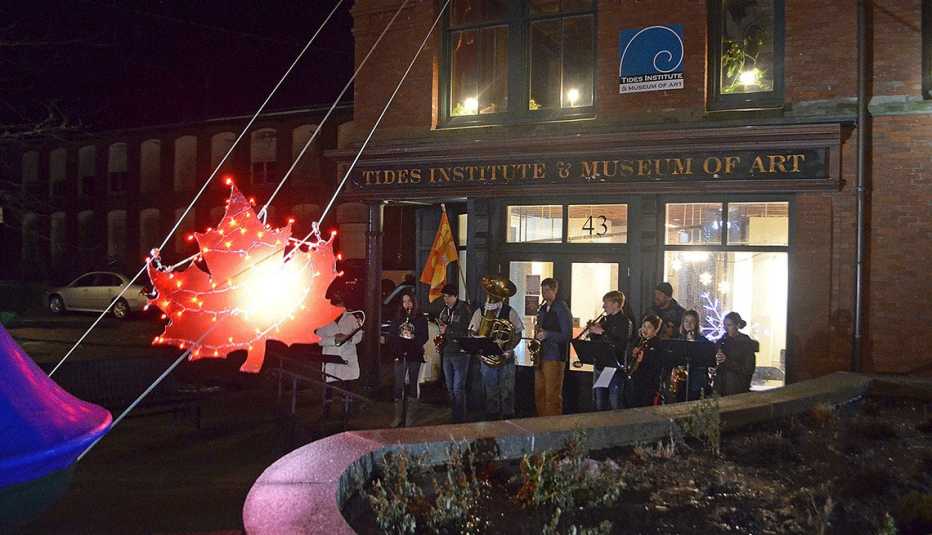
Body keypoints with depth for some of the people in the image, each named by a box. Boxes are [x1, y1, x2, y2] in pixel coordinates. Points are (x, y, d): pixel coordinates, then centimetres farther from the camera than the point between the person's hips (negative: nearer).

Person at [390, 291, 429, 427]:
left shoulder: (420, 318, 2)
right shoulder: (398, 318, 11)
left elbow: (424, 337, -2)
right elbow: (392, 335, 8)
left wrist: (413, 339, -18)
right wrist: (395, 351, -3)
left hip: (414, 356, -2)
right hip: (400, 356, 2)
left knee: (412, 385, 2)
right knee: (398, 386, 0)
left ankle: (410, 418, 6)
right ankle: (398, 417, 7)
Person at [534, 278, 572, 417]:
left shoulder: (562, 309, -6)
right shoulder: (542, 309, 17)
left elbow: (567, 335, -10)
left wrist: (547, 335, -18)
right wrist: (538, 336, 7)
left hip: (554, 357, -7)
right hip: (540, 355, 7)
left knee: (552, 395, -5)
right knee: (539, 393, 9)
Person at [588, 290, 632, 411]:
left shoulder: (624, 322, -7)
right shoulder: (604, 320, 13)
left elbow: (621, 345, -19)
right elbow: (595, 341, 18)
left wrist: (603, 333, -19)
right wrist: (593, 332, -1)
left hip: (615, 367, -7)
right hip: (599, 365, 7)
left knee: (614, 405, -6)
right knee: (599, 404, 12)